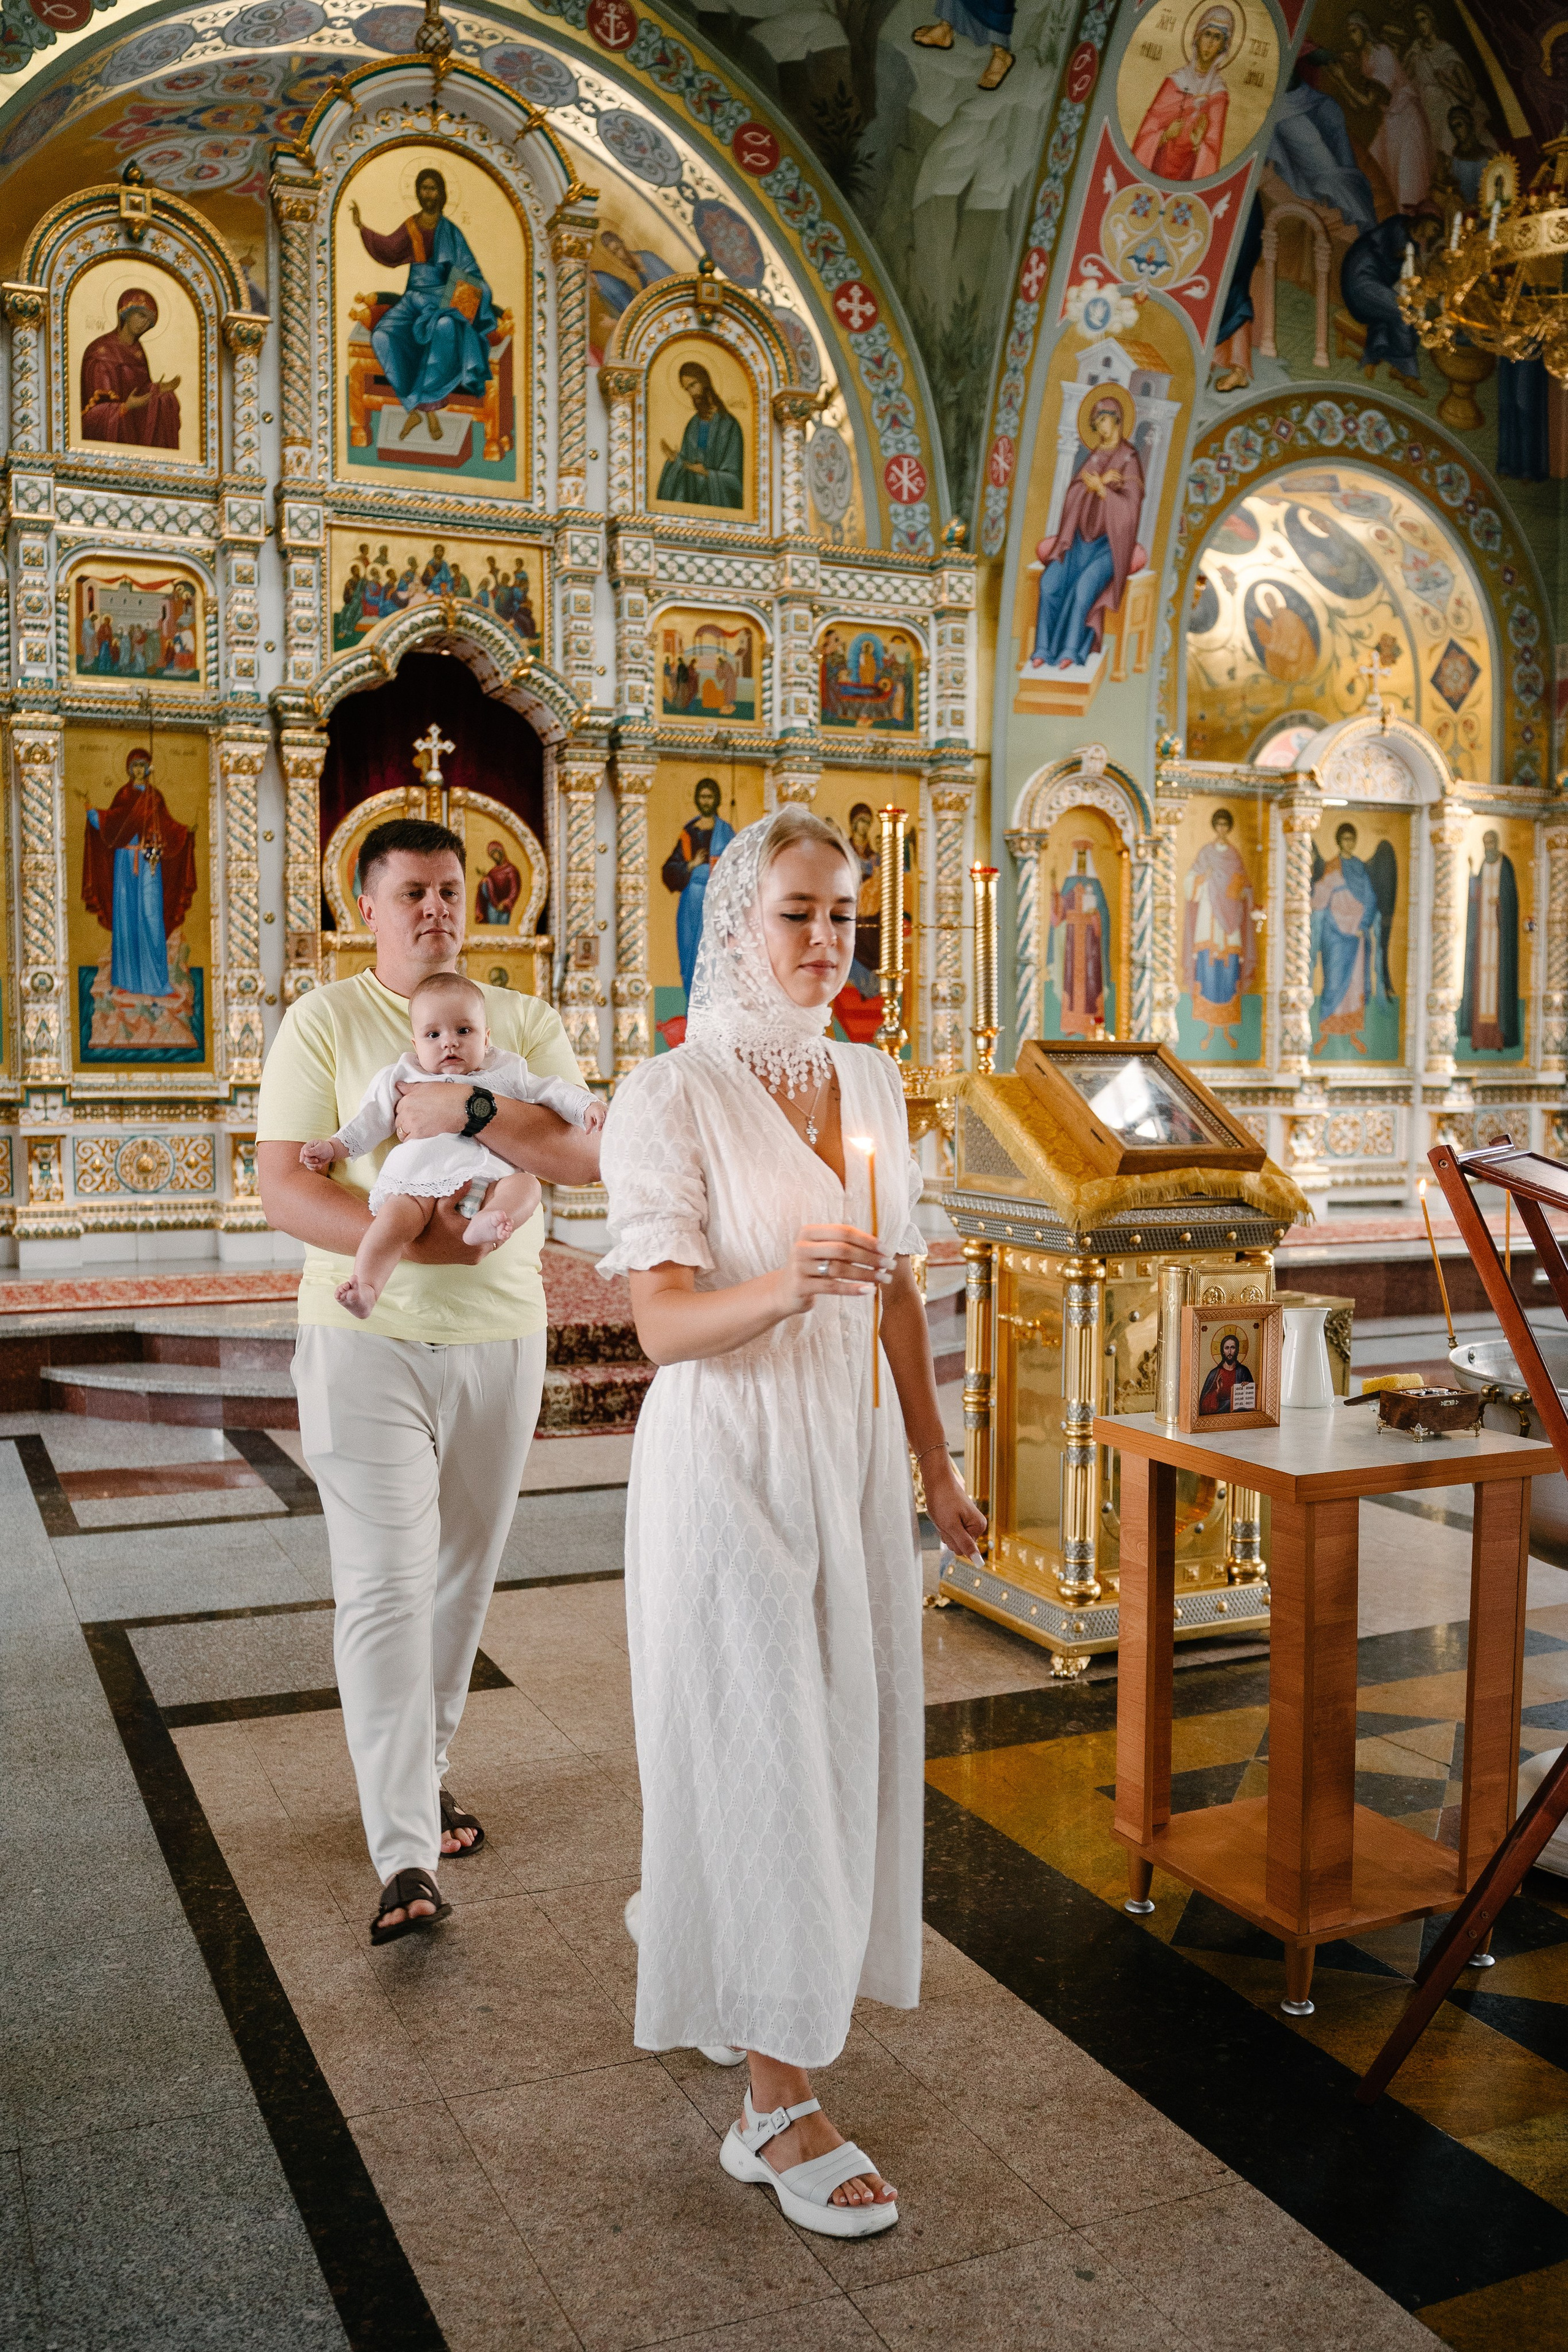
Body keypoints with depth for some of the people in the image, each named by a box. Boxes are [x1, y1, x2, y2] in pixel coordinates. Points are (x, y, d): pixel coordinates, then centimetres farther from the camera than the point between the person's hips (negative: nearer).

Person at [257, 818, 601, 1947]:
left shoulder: (524, 1023, 6)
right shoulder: (324, 1021, -1)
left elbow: (591, 1155, -8)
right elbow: (283, 1187, -10)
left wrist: (469, 1111, -21)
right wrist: (406, 1239, -23)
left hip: (500, 1336, 3)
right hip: (367, 1337, -3)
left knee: (463, 1579, 13)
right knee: (385, 1589, -8)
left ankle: (423, 1772, 34)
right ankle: (407, 1860, -6)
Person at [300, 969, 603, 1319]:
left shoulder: (506, 1073, 22)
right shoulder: (401, 1078, 22)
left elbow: (550, 1092, 22)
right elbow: (372, 1119, 24)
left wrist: (587, 1105, 6)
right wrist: (335, 1146, 13)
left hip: (485, 1177, 2)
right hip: (417, 1179, -2)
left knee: (524, 1184, -26)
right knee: (398, 1214, -31)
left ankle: (485, 1223, -52)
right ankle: (365, 1288, -45)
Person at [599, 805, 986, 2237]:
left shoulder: (871, 1082, 7)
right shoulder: (673, 1097, -13)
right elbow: (665, 1324, -18)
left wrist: (935, 1461, 14)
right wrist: (788, 1284, -36)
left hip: (854, 1446, 7)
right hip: (729, 1453, -6)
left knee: (845, 1734, 14)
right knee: (762, 1752, -1)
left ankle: (701, 1951, 42)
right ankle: (779, 2104, 13)